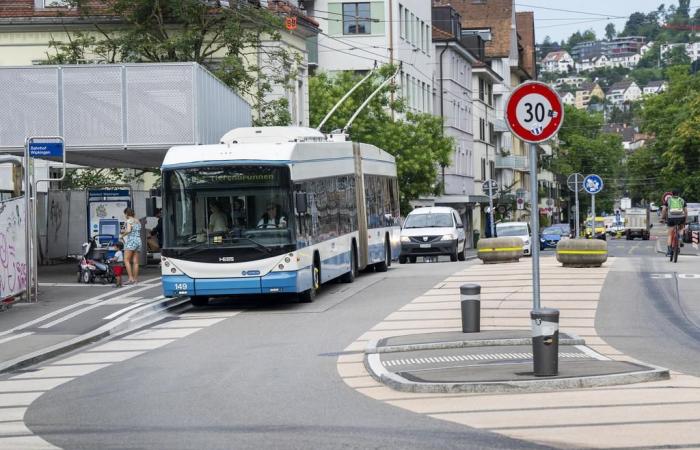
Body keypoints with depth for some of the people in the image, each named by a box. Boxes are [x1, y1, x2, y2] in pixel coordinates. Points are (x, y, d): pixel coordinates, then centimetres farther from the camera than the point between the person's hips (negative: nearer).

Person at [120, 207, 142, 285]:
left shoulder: (129, 220, -6)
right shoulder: (138, 221, 18)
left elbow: (128, 230, -21)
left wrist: (122, 235, -6)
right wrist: (125, 231, 31)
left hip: (131, 241, -8)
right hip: (138, 241, 8)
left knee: (126, 260, -9)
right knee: (135, 262, 7)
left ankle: (131, 278, -18)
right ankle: (135, 279, 6)